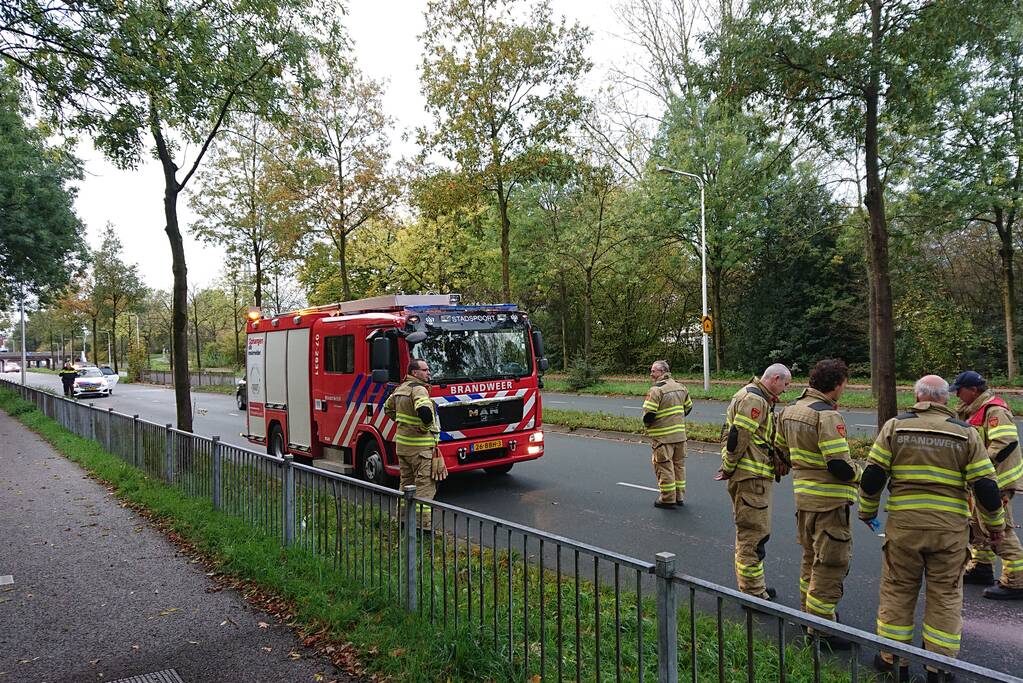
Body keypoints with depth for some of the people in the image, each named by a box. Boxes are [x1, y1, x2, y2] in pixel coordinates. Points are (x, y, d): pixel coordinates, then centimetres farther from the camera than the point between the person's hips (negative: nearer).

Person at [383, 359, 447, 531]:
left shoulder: (400, 388, 12)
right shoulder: (419, 389, -17)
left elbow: (388, 408, 27)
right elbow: (424, 410, -36)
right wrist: (427, 426, -18)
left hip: (402, 443, 9)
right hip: (420, 446, -9)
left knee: (406, 483, 19)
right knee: (425, 485, -4)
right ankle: (423, 524, -3)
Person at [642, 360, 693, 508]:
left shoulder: (656, 390, -17)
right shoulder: (681, 387, 7)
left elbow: (648, 414, -21)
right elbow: (688, 407, 17)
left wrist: (647, 424, 0)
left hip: (663, 436, -7)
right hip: (680, 433, 7)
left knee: (664, 465, 2)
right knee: (679, 464, 16)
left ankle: (668, 498, 8)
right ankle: (679, 496, 24)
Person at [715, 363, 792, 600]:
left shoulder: (759, 398, 19)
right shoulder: (754, 399, -16)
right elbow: (737, 438, -22)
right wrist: (728, 469, -13)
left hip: (754, 476, 11)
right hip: (752, 477, -11)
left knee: (749, 531, 19)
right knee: (754, 533, -5)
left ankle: (752, 584, 32)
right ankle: (753, 592, 2)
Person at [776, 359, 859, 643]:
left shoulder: (790, 409, 6)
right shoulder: (827, 415, -21)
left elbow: (781, 450, 15)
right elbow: (840, 465, -24)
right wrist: (857, 473, -4)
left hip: (803, 496, 9)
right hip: (829, 500, -9)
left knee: (811, 556, 23)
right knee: (831, 562, 3)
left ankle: (809, 611, 39)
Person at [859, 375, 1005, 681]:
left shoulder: (895, 426, -2)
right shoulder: (966, 433, 0)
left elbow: (873, 475, -4)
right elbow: (986, 486, -1)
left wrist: (867, 511, 10)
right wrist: (995, 524, 15)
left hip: (903, 525, 0)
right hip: (950, 529, 1)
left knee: (897, 590, 12)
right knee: (945, 597, 13)